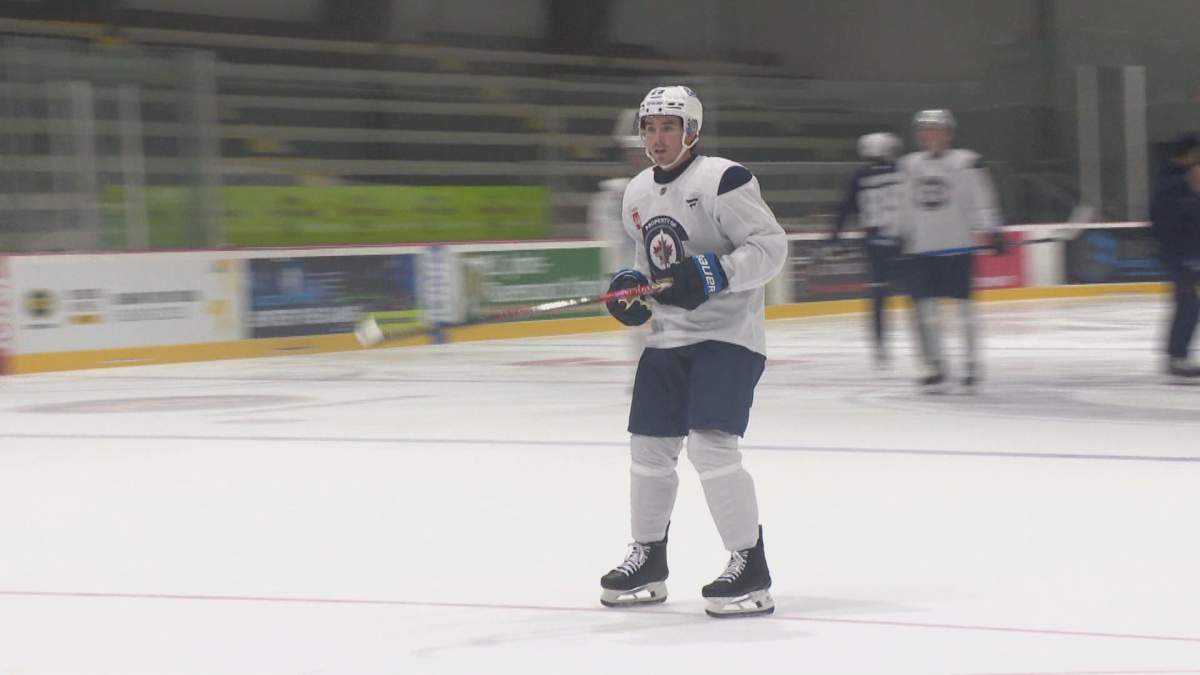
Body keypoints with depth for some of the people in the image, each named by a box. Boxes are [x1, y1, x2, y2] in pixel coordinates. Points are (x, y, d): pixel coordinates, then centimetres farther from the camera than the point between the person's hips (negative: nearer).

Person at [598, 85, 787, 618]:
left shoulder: (722, 180, -14)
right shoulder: (637, 194, 11)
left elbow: (770, 246, -17)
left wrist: (711, 274, -27)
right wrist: (634, 286, 5)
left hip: (727, 334, -8)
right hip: (667, 336, 8)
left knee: (711, 446, -18)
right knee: (648, 447, 9)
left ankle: (751, 567, -10)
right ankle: (648, 561, 25)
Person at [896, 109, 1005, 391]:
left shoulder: (966, 162, -3)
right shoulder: (910, 165, 11)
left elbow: (981, 200, -5)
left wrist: (994, 232, -13)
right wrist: (901, 238, 19)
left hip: (957, 245, -4)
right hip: (921, 249, 4)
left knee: (963, 304, -1)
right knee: (924, 306, 1)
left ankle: (972, 365, 9)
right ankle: (934, 367, 9)